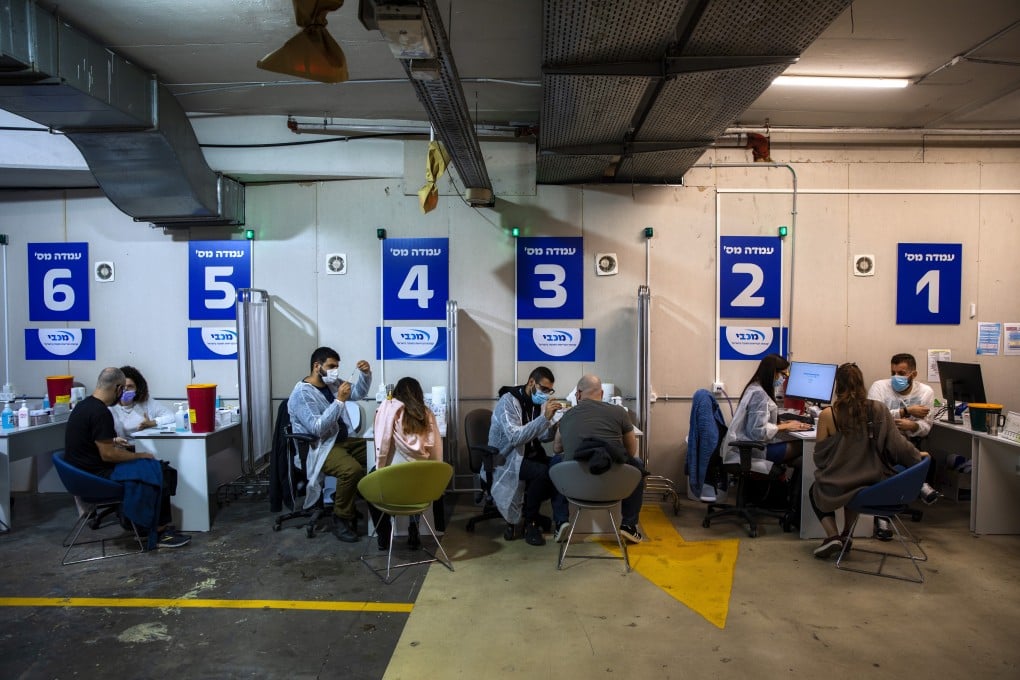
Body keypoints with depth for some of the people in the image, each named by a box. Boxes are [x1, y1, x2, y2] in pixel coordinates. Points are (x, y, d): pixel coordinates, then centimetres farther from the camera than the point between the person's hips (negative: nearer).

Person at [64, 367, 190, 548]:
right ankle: (159, 533, 2)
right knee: (159, 475, -9)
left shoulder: (84, 405, 8)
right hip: (96, 476, -10)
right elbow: (107, 455, -23)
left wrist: (111, 440, 30)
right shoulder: (100, 412, -23)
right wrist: (141, 455, -12)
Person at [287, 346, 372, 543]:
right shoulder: (301, 394, -16)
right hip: (319, 448, -9)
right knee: (352, 470, -33)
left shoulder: (332, 384, 8)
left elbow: (359, 393, 19)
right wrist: (339, 401, -27)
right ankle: (341, 519, -15)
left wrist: (366, 373, -1)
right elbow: (317, 428, -26)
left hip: (342, 440, 9)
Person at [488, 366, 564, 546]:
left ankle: (526, 510, 4)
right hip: (506, 459, -8)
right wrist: (544, 417, -35)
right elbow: (515, 437, -30)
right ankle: (530, 523, -8)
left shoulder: (537, 402, 7)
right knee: (543, 472, -30)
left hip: (528, 455, 8)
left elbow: (542, 435, 5)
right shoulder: (508, 401, -17)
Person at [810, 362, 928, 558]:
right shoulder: (878, 409, -7)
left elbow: (819, 455, -6)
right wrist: (918, 455, 15)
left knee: (814, 491, 31)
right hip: (874, 485, 4)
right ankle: (846, 534, 35)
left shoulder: (827, 415, -14)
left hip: (838, 489, -4)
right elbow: (897, 444, -3)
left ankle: (832, 535, 10)